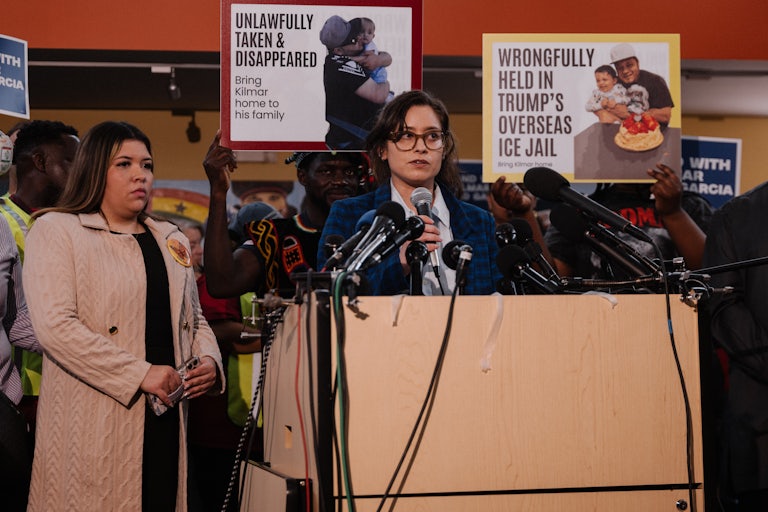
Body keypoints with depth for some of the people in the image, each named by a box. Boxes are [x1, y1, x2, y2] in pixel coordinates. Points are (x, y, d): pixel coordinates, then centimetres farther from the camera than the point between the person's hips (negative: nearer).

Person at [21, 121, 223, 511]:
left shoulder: (172, 241, 19)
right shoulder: (55, 231, -2)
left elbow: (194, 320, 25)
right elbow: (54, 324, -15)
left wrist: (209, 362, 1)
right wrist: (141, 374, -18)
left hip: (166, 418, 6)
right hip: (94, 427, -5)